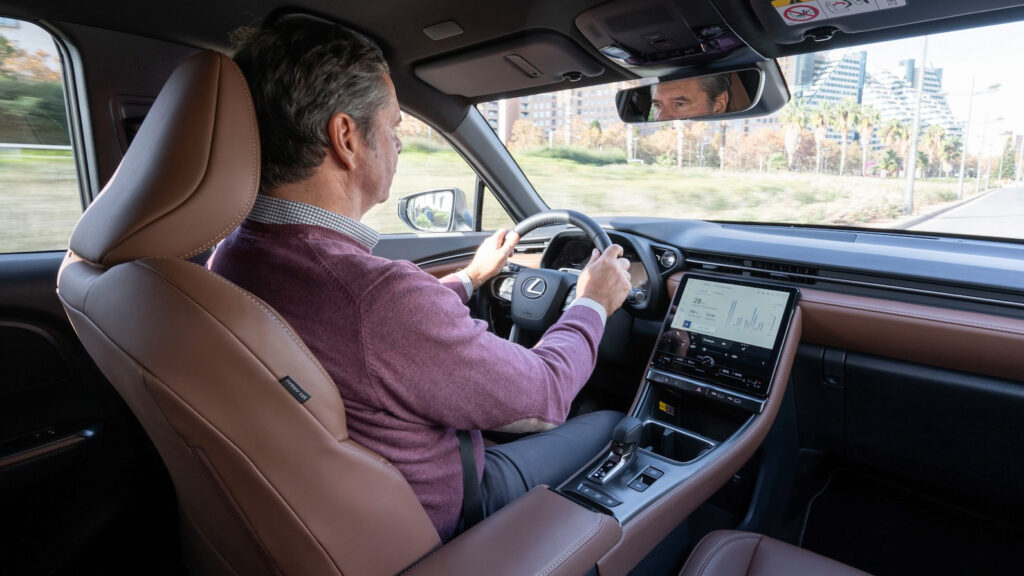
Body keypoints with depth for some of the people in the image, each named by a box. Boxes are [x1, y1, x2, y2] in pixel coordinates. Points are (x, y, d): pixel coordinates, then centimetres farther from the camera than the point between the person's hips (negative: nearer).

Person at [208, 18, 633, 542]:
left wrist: (469, 278, 16)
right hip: (437, 523, -7)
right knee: (616, 424, 12)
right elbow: (541, 397, -23)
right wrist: (592, 304, -4)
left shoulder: (230, 257, -10)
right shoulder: (378, 295, -40)